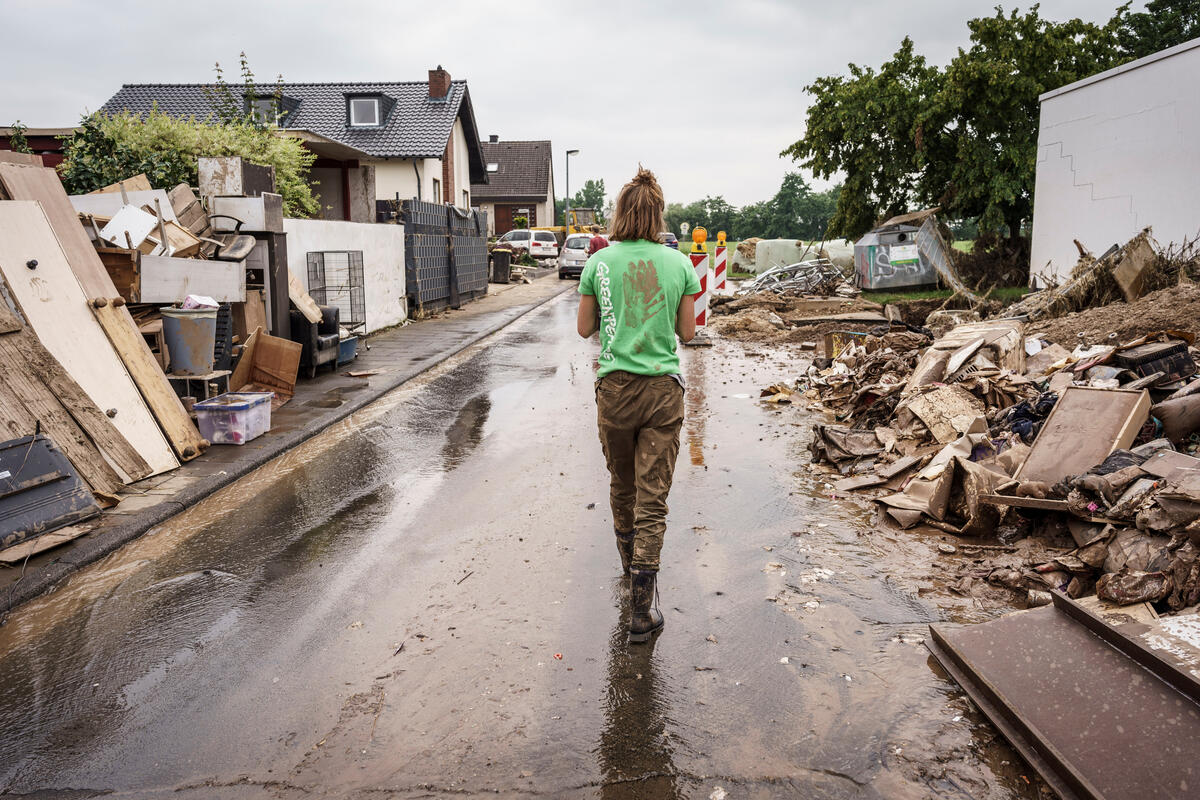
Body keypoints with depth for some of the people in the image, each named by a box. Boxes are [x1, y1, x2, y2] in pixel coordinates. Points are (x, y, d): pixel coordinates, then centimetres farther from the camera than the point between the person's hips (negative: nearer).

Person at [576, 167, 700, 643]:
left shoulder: (599, 263, -2)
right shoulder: (679, 265, -2)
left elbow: (584, 329, 6)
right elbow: (687, 332, 6)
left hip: (614, 388, 1)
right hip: (663, 389, -1)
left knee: (621, 486, 22)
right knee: (652, 498, 1)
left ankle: (629, 562, 44)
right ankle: (641, 608, 0)